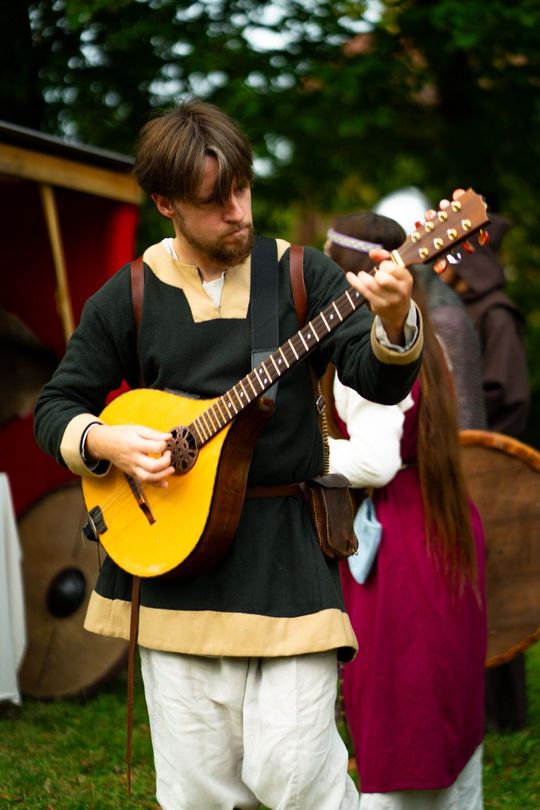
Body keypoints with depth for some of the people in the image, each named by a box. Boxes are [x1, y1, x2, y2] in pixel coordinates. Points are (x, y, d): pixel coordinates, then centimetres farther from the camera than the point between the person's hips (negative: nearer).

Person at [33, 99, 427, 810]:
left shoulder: (302, 276, 2)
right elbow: (56, 408, 11)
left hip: (288, 555, -1)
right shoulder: (127, 298, 5)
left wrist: (393, 324, -29)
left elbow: (377, 380, -8)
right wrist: (105, 442, -10)